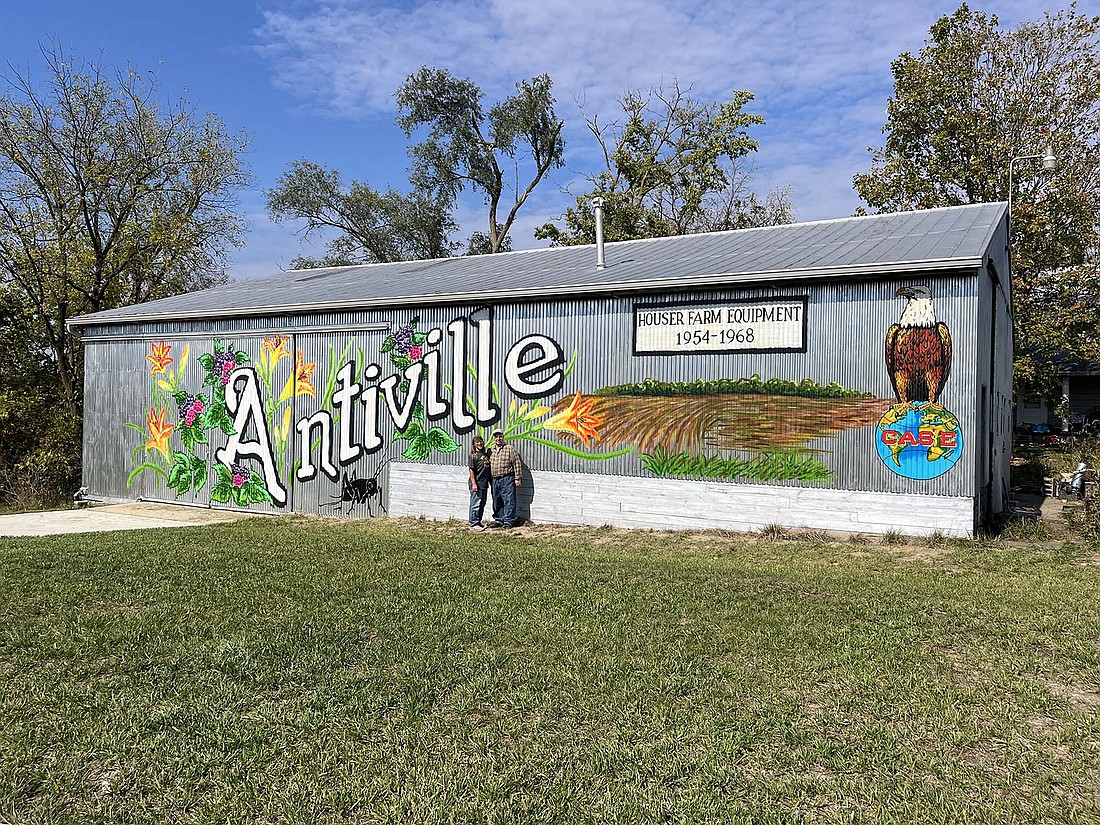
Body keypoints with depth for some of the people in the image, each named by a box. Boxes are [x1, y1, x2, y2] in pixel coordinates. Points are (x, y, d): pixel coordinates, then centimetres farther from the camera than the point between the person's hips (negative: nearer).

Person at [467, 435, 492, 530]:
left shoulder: (485, 454, 13)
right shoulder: (473, 455, -9)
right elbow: (471, 470, -13)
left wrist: (491, 480, 15)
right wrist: (474, 484, -18)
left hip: (484, 483, 8)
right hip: (477, 484, -8)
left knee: (482, 504, 14)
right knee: (475, 504, -3)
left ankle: (478, 522, 24)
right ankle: (473, 524, 3)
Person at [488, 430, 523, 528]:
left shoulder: (510, 449, -3)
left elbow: (517, 464, -5)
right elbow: (488, 464, 22)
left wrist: (518, 478, -9)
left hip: (507, 479, -6)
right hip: (495, 480, 6)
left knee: (508, 501, -5)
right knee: (496, 502, 12)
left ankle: (508, 521, -1)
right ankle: (498, 520, 21)